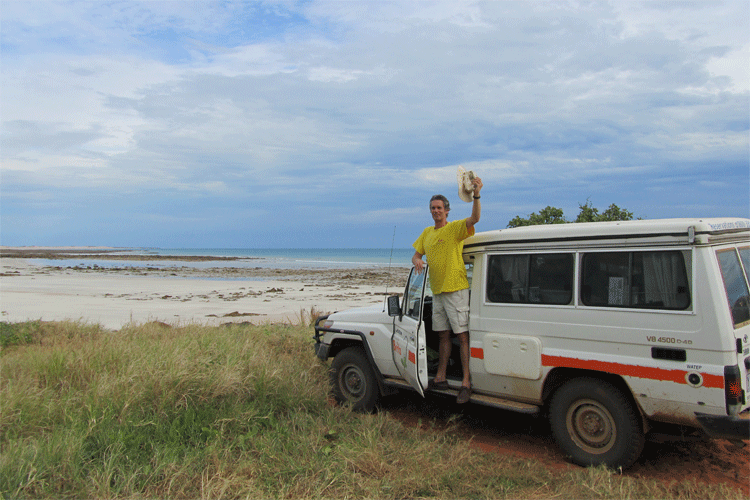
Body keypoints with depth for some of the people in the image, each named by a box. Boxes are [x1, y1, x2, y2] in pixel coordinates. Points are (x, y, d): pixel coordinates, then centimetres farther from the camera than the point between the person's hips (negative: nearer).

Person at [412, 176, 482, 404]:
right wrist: (417, 261, -5)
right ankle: (440, 378, 22)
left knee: (463, 336, -7)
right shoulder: (427, 233, 14)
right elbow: (416, 255, 19)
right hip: (437, 291, 7)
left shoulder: (456, 228, -7)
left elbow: (475, 218, -24)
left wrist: (476, 195, -39)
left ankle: (466, 383, -5)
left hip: (456, 289, -7)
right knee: (444, 335, 15)